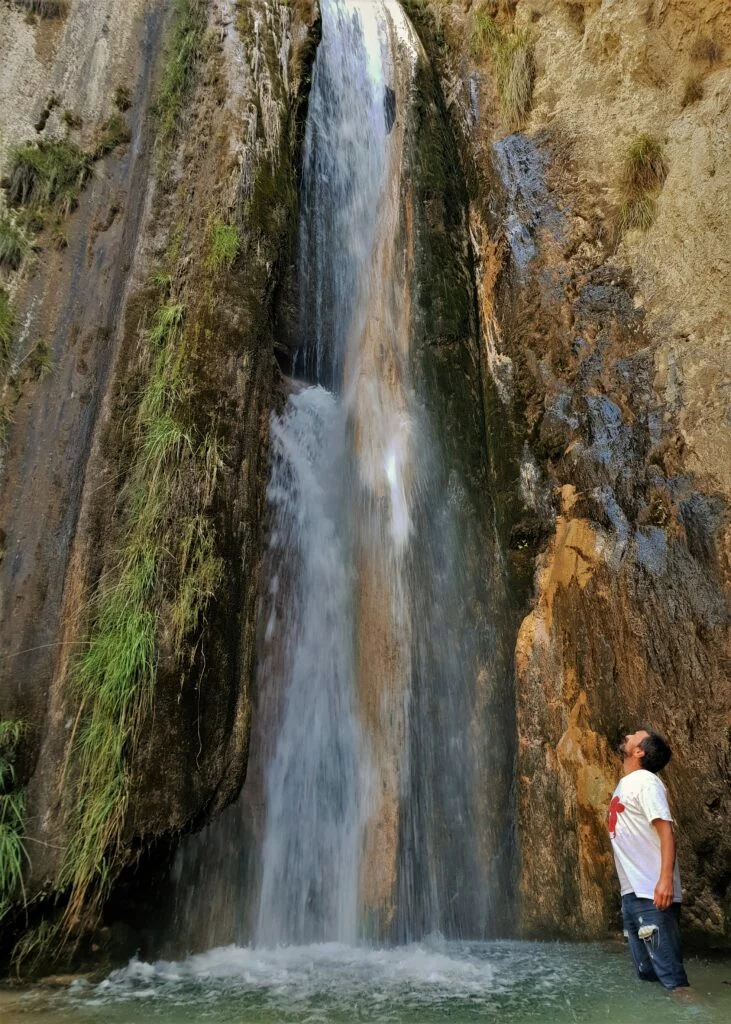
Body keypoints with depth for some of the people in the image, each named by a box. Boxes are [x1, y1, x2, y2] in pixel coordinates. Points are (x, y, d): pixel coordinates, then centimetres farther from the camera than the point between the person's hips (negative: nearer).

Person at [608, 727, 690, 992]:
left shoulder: (645, 781, -9)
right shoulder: (625, 785, 18)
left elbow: (666, 831, -18)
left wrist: (665, 880, -29)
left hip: (652, 893, -9)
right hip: (632, 892, 9)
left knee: (669, 974, -7)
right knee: (646, 972, 14)